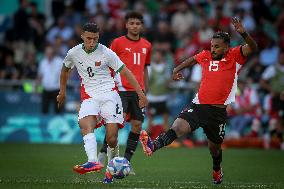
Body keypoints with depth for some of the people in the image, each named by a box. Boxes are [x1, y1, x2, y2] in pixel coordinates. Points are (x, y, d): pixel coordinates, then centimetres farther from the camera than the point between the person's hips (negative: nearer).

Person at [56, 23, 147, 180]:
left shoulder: (106, 53, -6)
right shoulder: (73, 53, 3)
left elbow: (125, 72, -2)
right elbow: (65, 69, 24)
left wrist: (141, 94, -4)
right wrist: (62, 92, 31)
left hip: (109, 94, -2)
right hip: (89, 96, 2)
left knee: (112, 138, -12)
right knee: (85, 124, -29)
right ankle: (93, 162, -46)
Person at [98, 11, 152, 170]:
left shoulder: (147, 45, 14)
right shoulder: (118, 42, 2)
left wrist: (146, 91, 18)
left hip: (138, 91, 4)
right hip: (121, 89, -4)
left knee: (137, 126, -1)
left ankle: (126, 162, 6)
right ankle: (103, 152, -4)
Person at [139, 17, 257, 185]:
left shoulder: (235, 56, -3)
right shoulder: (206, 56, 8)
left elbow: (253, 48, -19)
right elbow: (193, 60, 30)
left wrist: (243, 33, -35)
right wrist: (177, 69, 21)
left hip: (218, 111, -1)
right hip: (198, 106, 1)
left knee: (215, 147, 15)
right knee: (178, 127, -24)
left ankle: (217, 170, 45)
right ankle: (153, 146, -45)